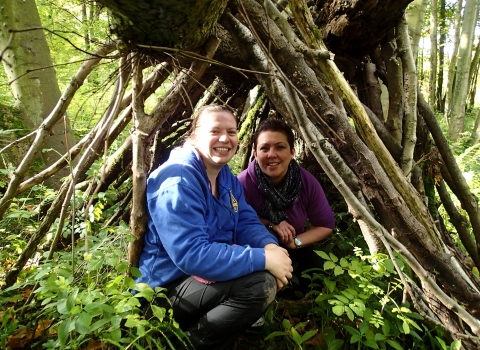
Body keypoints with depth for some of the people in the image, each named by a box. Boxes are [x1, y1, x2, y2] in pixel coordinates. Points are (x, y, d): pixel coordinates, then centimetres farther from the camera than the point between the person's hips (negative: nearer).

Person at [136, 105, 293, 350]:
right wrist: (263, 259, -30)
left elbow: (247, 221, 2)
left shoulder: (226, 176, 5)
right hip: (169, 287, -9)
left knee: (274, 256, 4)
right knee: (260, 283, -26)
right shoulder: (178, 181, -25)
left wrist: (270, 246, -20)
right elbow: (192, 255, -32)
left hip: (209, 272, 9)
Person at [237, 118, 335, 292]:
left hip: (295, 251, 3)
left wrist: (296, 242, -22)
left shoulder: (307, 182, -19)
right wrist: (270, 224, -27)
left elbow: (326, 225, -7)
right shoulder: (244, 182, -29)